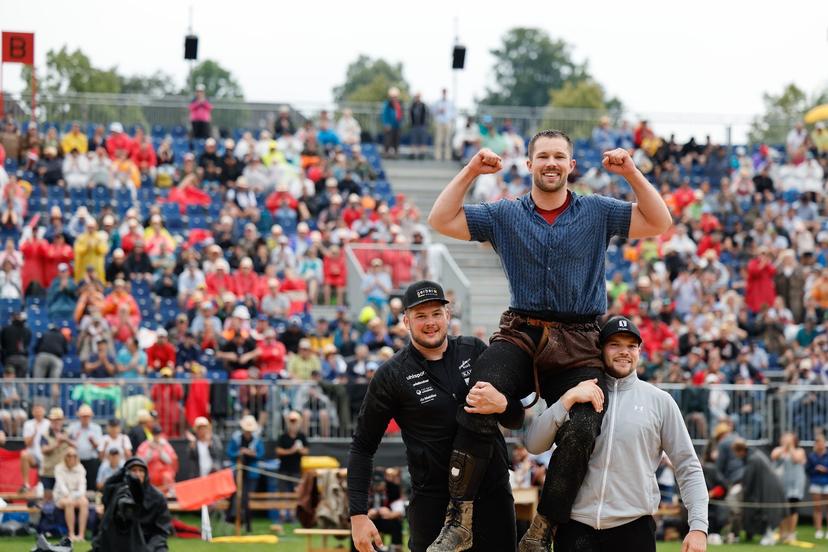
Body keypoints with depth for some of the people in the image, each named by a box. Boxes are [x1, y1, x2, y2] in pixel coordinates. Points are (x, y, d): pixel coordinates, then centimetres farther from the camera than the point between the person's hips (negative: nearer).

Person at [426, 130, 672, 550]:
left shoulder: (598, 212, 11)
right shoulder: (504, 215, 12)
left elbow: (659, 223, 4)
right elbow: (441, 221, 7)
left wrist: (632, 174, -6)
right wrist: (470, 173, -1)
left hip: (579, 346, 0)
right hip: (520, 336, 0)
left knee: (582, 432, -22)